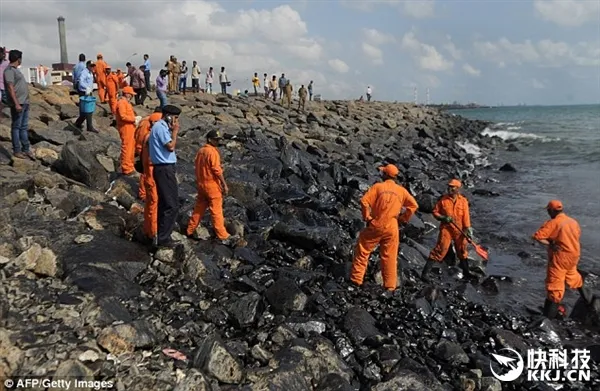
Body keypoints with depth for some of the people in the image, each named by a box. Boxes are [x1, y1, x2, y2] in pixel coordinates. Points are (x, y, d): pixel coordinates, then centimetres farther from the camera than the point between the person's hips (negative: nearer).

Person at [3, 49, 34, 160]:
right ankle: (16, 151, 2)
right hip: (18, 103, -9)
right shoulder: (9, 70, -11)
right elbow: (10, 88, -18)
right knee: (16, 127, -3)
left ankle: (26, 149, 17)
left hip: (24, 103, 9)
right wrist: (16, 104, -23)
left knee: (24, 127, 12)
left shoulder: (15, 70, 17)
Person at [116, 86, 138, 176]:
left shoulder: (127, 102, 20)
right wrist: (134, 119, -17)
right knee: (126, 148, -7)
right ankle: (126, 169, -4)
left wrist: (134, 119, 10)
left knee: (131, 147, 16)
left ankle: (130, 166, 25)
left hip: (130, 128, 11)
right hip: (125, 128, -11)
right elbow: (123, 116, -23)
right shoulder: (121, 103, -13)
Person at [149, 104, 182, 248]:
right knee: (172, 205, -8)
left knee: (164, 203, 15)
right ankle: (162, 238, -4)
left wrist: (171, 131, 11)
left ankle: (161, 236, 22)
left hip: (163, 169, 11)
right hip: (165, 169, -11)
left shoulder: (160, 127, 17)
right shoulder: (160, 127, -14)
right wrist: (175, 131, -11)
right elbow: (171, 146, -20)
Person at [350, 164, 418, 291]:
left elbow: (364, 201, -14)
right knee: (390, 257, 11)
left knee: (362, 251, 10)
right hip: (392, 228, 3)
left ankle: (356, 279, 12)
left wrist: (367, 217, -3)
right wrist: (403, 219, 11)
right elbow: (413, 205, 6)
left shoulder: (378, 186, -4)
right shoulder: (401, 190, 6)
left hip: (376, 225, -3)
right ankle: (390, 285, 15)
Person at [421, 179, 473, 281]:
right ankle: (425, 272, -9)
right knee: (440, 249, -10)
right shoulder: (443, 199, -4)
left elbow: (466, 216, 0)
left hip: (459, 230, 3)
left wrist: (468, 230, -5)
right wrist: (443, 218, -15)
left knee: (462, 250, 17)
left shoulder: (463, 200, 0)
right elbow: (435, 212, 1)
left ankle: (466, 272, 37)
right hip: (446, 228, -3)